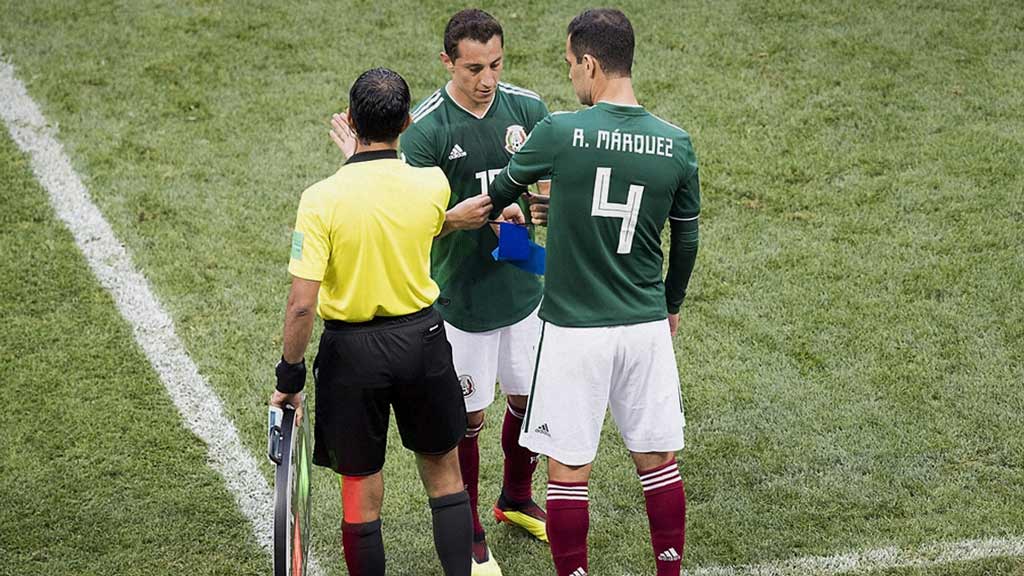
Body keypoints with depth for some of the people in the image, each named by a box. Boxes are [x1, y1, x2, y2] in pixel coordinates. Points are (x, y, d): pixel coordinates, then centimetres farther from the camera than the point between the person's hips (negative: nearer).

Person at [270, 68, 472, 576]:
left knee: (361, 488, 10)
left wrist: (289, 376, -6)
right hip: (422, 337, 2)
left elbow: (302, 303, -20)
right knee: (443, 470, 20)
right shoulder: (433, 185, -11)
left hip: (351, 348, -2)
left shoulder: (321, 199, -19)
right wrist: (366, 161, 20)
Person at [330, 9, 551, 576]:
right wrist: (455, 217, -33)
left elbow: (549, 185, 9)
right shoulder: (425, 129, -17)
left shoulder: (527, 108, -3)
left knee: (531, 398, 19)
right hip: (462, 296, -5)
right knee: (467, 417, 4)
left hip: (523, 288, 5)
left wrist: (522, 209, -13)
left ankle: (516, 499, 43)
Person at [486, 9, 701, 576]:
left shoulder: (559, 133, -13)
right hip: (647, 326, 4)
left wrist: (492, 206, 28)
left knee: (567, 470, 7)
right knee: (658, 461, 14)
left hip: (574, 331, -3)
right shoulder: (675, 145, -3)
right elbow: (687, 241, 8)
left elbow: (501, 192, 5)